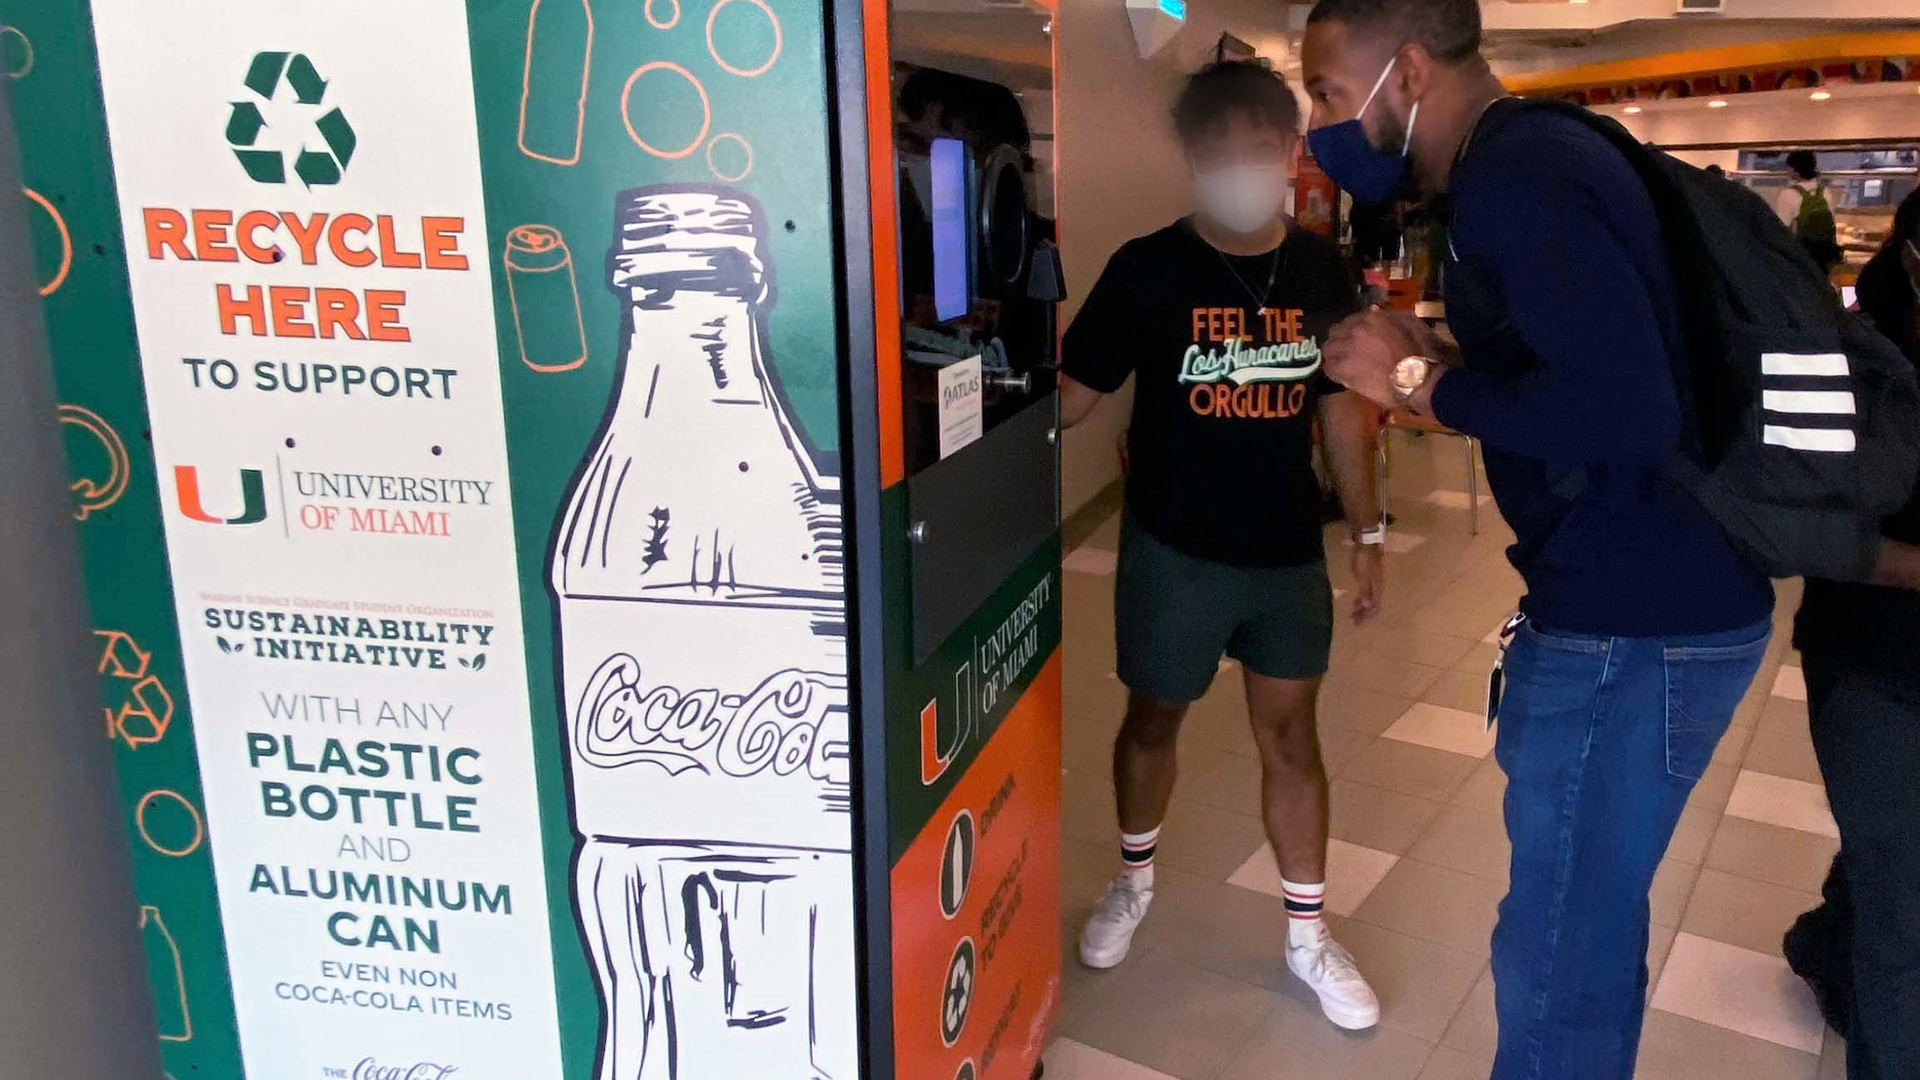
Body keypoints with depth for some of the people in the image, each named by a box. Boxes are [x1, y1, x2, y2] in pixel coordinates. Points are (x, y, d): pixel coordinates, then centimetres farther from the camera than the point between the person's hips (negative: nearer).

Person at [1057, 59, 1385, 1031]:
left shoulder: (1321, 271, -1)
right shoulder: (1147, 268, -11)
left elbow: (1341, 402, 8)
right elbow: (1072, 395, -9)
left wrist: (1366, 530, 9)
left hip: (1289, 550, 3)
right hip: (1175, 549, -2)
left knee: (1291, 733, 11)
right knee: (1153, 717, 15)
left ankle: (1307, 934, 27)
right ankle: (1134, 879, 42)